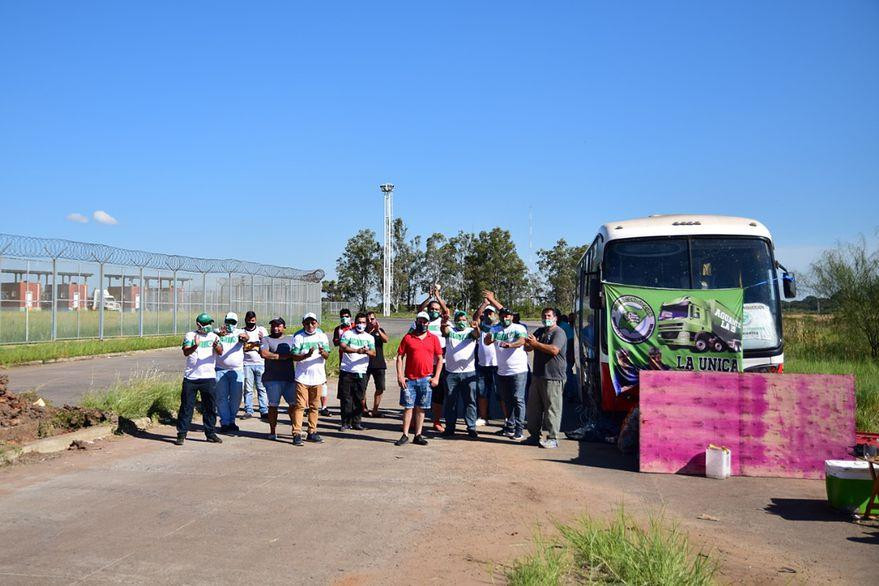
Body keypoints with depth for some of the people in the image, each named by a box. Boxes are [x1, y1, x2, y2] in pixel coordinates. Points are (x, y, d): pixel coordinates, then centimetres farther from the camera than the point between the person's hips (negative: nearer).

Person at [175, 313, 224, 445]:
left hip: (209, 377, 2)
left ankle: (210, 433, 16)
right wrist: (195, 346, -34)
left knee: (210, 407, 6)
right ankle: (181, 434, 8)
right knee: (186, 406, 1)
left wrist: (216, 345, -35)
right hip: (190, 377, -2)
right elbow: (186, 352, -14)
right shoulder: (190, 336, 1)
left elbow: (220, 352, -12)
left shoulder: (214, 337, 6)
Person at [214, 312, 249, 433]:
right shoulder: (218, 332, 4)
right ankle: (224, 423, 5)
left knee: (236, 397, 6)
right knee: (222, 397, 0)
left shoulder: (240, 332, 5)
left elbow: (246, 337, -18)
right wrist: (220, 334, -41)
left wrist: (243, 336, -43)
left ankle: (231, 421, 19)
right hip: (221, 370, -1)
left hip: (237, 370, 1)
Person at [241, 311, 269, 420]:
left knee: (262, 388, -2)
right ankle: (248, 410, 8)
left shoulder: (262, 330, 11)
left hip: (260, 363, 0)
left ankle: (264, 412, -2)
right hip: (247, 363, 0)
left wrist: (262, 338, -12)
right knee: (248, 389, 1)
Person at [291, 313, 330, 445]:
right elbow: (294, 356, -8)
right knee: (300, 405, -7)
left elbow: (327, 356, 3)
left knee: (315, 406, 9)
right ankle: (297, 434, -6)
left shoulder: (322, 336, 8)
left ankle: (312, 433, 17)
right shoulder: (298, 337, -2)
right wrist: (307, 355, -25)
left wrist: (323, 353, -20)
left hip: (318, 377, 4)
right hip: (302, 377, -4)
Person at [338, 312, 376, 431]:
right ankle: (345, 423, 8)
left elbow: (374, 353, -2)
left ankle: (356, 422, 14)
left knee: (359, 399, 4)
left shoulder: (369, 337, 12)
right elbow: (342, 347, -16)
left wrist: (367, 351, -26)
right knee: (346, 398, 0)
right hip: (346, 371, -2)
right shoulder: (347, 334, 3)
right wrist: (357, 351, -29)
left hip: (361, 372, 2)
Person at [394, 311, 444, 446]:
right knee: (408, 407, 1)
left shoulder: (434, 338, 7)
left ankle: (418, 435, 12)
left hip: (426, 379, 1)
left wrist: (436, 377, 0)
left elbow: (439, 359, 8)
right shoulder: (408, 337, 4)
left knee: (421, 408, 6)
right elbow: (400, 357, 4)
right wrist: (400, 376, -5)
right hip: (409, 379, -1)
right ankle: (405, 435, 5)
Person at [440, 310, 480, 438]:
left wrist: (476, 328, -42)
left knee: (470, 401, 0)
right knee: (450, 401, 7)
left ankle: (471, 428, 4)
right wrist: (444, 324, -40)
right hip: (451, 372, 1)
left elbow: (476, 335, -17)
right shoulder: (450, 330, 7)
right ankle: (450, 427, 15)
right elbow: (444, 331, -15)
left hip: (468, 372, -1)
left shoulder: (470, 331, 5)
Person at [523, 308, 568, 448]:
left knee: (552, 408, -6)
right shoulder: (540, 331, 19)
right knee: (534, 407, 12)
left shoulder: (559, 332, -6)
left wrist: (536, 344, -16)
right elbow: (528, 348, 18)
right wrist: (528, 343, -6)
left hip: (553, 377, -8)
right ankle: (535, 434, 21)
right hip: (537, 375, 8)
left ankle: (553, 438, -3)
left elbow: (554, 350, -22)